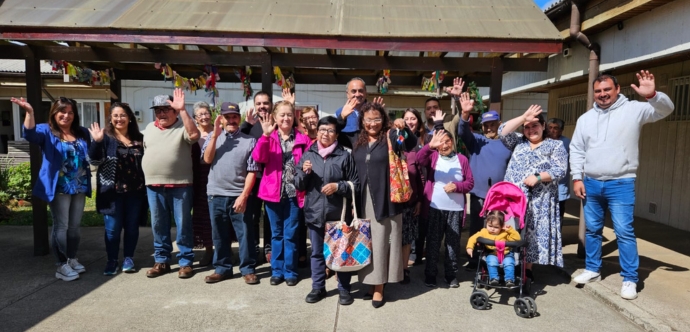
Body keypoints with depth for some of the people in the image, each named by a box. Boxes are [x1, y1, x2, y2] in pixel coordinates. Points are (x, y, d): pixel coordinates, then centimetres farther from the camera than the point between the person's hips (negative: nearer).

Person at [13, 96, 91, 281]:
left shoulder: (82, 133, 12)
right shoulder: (47, 131, -3)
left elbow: (90, 156, 21)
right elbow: (30, 134, -27)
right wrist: (29, 113, -38)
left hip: (79, 188, 5)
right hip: (59, 189, -5)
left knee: (74, 227, 15)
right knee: (61, 227, 1)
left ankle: (72, 259, 29)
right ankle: (62, 265, 10)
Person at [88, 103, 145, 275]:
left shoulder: (139, 138, 6)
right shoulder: (105, 137, -2)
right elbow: (94, 161, -12)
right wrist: (96, 142, -27)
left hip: (135, 190, 2)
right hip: (113, 191, -2)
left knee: (132, 226, 10)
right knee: (112, 228, 4)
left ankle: (128, 258, 23)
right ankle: (112, 260, 18)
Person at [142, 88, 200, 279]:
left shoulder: (183, 126, -3)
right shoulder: (149, 128, 15)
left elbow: (194, 135, -26)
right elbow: (146, 153, 21)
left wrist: (182, 110, -27)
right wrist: (149, 177, 15)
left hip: (180, 185, -5)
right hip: (154, 185, 5)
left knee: (183, 225, 3)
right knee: (158, 225, 12)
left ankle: (185, 261, 13)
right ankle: (161, 261, 24)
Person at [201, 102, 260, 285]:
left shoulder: (249, 140, 0)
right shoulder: (213, 137, 10)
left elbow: (252, 171, -4)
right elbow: (207, 159, -5)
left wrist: (244, 195, -12)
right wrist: (215, 134, -9)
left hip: (238, 195, -3)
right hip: (216, 195, 3)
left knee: (244, 234, 3)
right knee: (220, 235, 13)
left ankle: (248, 269, 16)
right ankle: (222, 268, 26)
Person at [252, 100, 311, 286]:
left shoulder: (303, 139, 3)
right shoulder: (269, 138, 3)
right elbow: (258, 157, -14)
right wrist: (265, 135, -24)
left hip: (294, 193, -1)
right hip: (273, 192, 1)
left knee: (290, 234, 6)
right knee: (276, 233, 12)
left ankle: (290, 271, 19)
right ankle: (277, 271, 23)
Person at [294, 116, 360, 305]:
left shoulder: (344, 156, -3)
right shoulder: (308, 155, 5)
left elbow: (355, 184, -1)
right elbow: (298, 185, 6)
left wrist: (338, 186, -16)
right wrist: (304, 172, -13)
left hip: (339, 213, -2)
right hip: (315, 212, 3)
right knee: (317, 252, 14)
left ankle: (344, 289, 24)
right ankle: (318, 288, 29)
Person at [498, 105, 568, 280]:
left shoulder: (556, 145, 6)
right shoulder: (519, 142, 15)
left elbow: (560, 170, -5)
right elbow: (503, 131, -2)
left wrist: (538, 177, -18)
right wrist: (523, 117, -7)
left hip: (539, 200, -2)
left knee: (533, 232, 1)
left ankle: (527, 268, 11)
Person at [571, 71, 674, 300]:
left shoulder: (633, 110, -1)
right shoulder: (585, 118, 9)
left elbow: (665, 109, -12)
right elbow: (576, 150, 9)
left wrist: (653, 95, -33)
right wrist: (577, 178, 2)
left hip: (621, 184, -4)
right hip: (591, 184, 4)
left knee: (624, 232, -4)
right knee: (592, 229, 13)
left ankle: (630, 279, 7)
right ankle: (592, 269, 26)